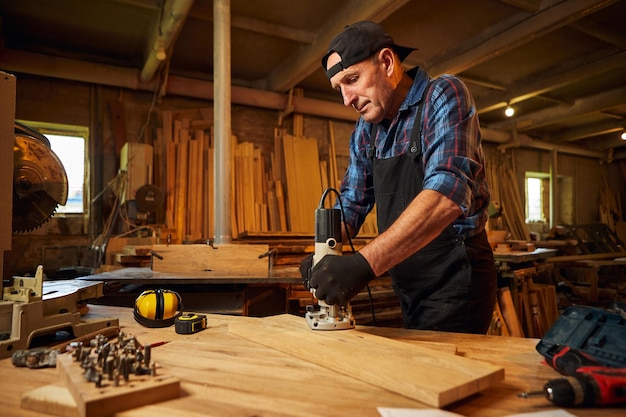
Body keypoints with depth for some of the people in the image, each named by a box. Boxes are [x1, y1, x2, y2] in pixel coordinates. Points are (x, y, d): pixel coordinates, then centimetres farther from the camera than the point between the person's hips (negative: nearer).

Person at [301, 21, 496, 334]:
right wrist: (323, 256, -10)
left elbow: (447, 194, -30)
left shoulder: (444, 96, -15)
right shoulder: (366, 128, 6)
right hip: (409, 288, 7)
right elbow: (352, 201, 9)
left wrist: (364, 263, -38)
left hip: (455, 279, -7)